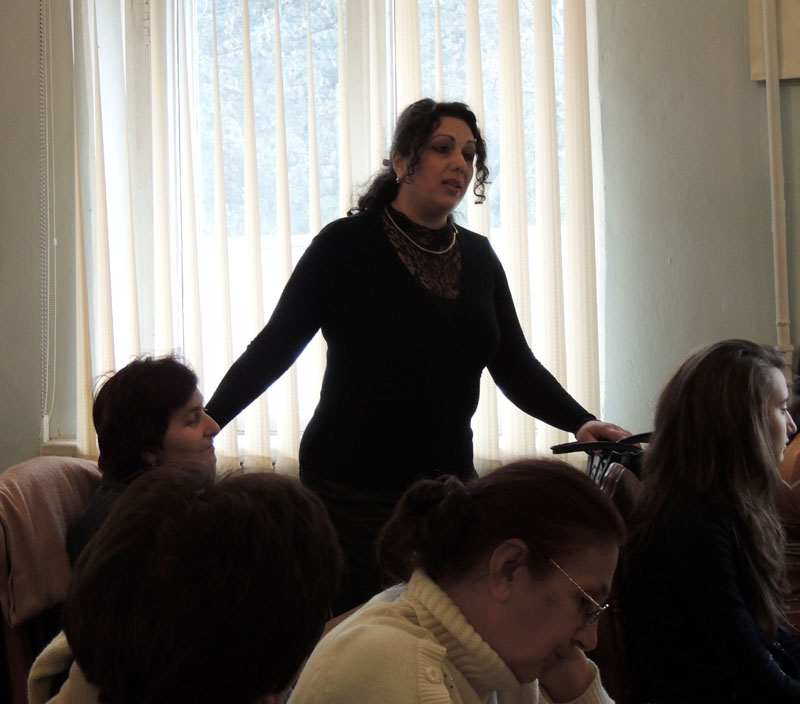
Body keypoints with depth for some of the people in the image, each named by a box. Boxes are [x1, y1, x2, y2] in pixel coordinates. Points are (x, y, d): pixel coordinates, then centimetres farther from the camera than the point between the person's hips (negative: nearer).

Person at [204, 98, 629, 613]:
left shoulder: (478, 256, 8)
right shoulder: (347, 245, -7)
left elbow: (515, 366, 10)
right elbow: (274, 347, -6)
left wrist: (580, 422, -6)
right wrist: (203, 424, -15)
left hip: (448, 480, 5)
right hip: (355, 488, -5)